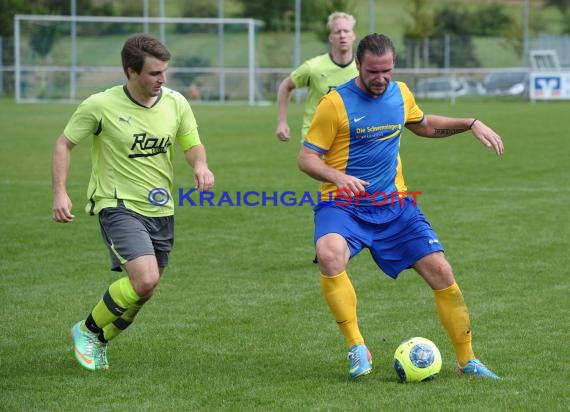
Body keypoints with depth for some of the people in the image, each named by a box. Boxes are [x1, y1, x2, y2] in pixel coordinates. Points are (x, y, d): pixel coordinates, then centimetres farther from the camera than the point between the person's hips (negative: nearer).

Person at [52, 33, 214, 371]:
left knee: (143, 292, 9)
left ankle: (98, 343, 35)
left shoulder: (176, 103, -2)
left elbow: (193, 145, 11)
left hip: (160, 210, 6)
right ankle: (87, 330, 0)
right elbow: (65, 144, -2)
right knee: (145, 279, -24)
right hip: (118, 206, -5)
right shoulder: (101, 106, -13)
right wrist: (60, 193, -13)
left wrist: (201, 165, -13)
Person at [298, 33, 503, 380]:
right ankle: (357, 350, -23)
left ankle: (467, 361, 13)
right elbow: (307, 158, -8)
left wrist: (471, 124, 16)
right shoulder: (335, 103, -10)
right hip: (344, 205, -5)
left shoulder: (401, 93, 7)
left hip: (395, 204, 5)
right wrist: (338, 177, -27)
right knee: (330, 256, -36)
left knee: (441, 272, -4)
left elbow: (423, 125, 28)